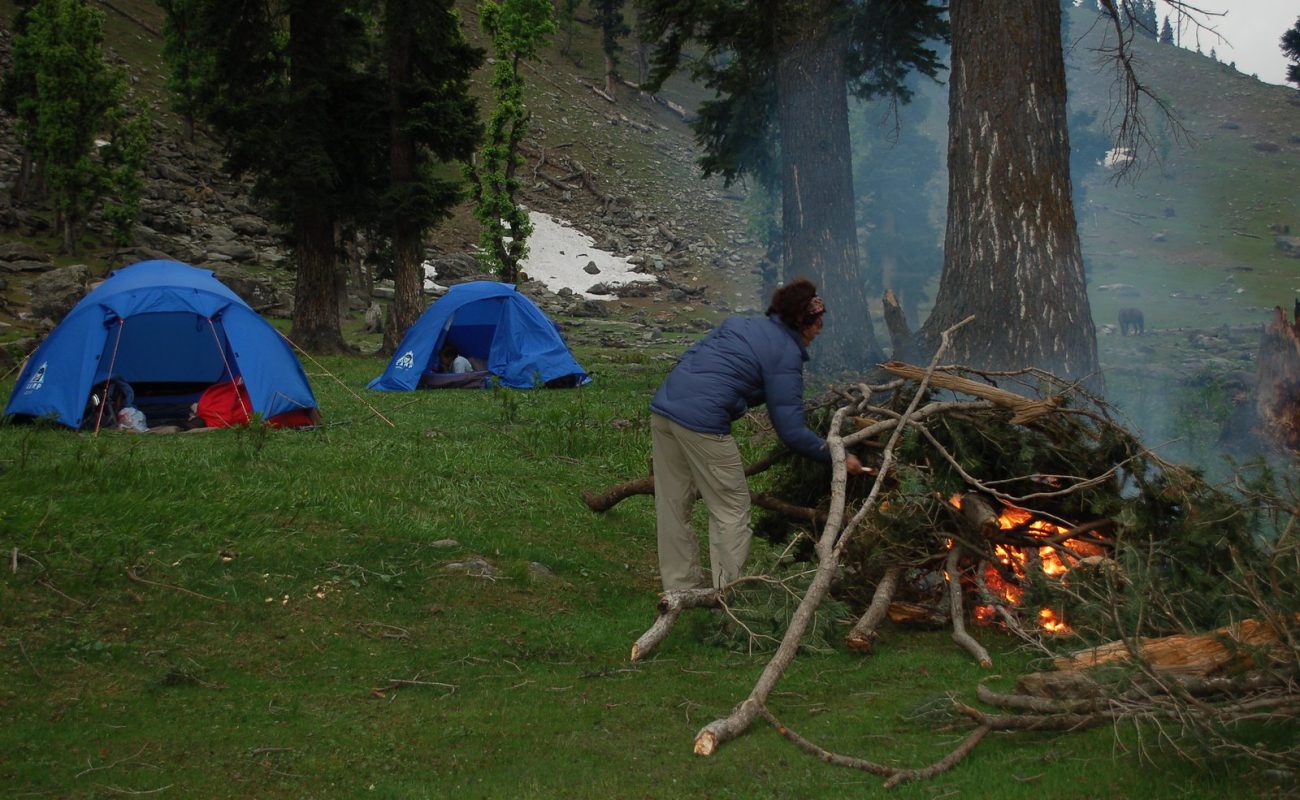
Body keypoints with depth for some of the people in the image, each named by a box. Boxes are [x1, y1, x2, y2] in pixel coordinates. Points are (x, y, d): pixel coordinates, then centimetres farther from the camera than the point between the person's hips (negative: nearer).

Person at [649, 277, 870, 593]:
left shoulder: (740, 324, 21)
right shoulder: (786, 355, -1)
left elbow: (691, 358, 22)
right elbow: (791, 430, -5)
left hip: (663, 406, 8)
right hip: (702, 422, -8)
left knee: (673, 506, 16)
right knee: (731, 508, 6)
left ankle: (680, 585, 26)